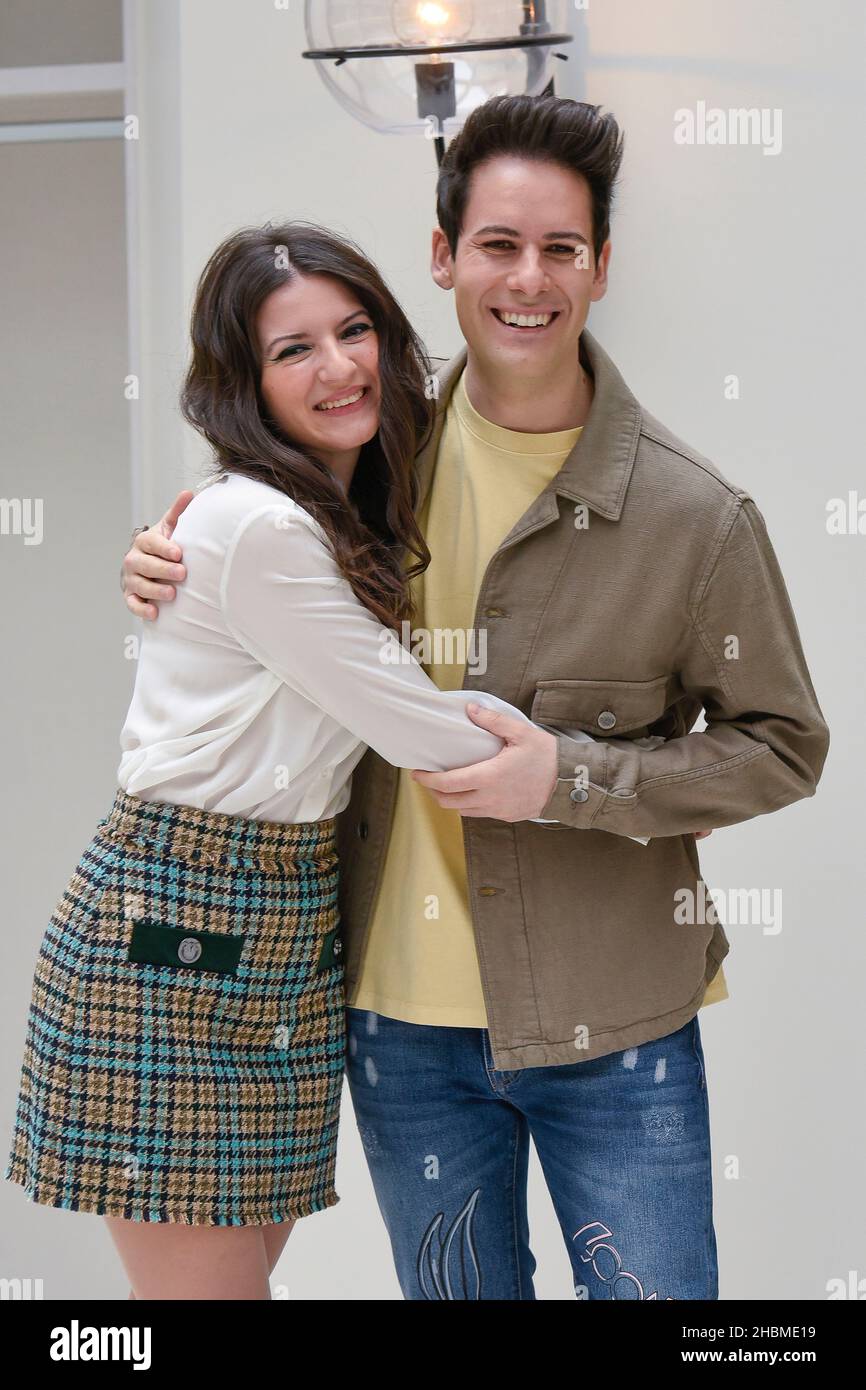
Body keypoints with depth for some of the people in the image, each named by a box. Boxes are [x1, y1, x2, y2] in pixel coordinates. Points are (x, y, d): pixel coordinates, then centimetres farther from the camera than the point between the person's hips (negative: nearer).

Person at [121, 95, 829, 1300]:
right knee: (454, 1290, 20)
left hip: (610, 1028, -3)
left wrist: (570, 778, -19)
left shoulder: (695, 513, -13)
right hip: (402, 1018, 4)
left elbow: (783, 746, -6)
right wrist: (173, 572, -5)